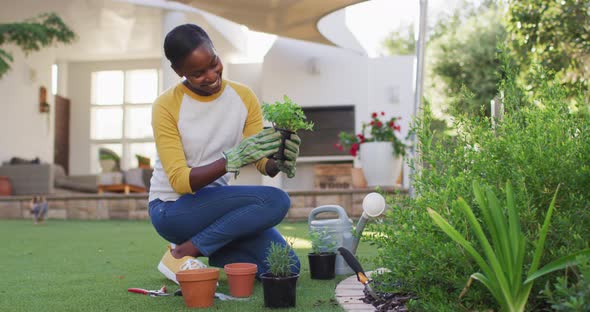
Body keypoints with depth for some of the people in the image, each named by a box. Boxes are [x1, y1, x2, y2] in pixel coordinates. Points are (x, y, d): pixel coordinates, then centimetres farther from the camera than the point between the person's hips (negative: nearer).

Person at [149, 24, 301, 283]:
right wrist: (233, 158, -35)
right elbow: (180, 181, -21)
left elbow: (263, 163, -5)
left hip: (219, 203, 6)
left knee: (286, 267, -9)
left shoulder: (244, 97, -2)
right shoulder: (167, 106, -15)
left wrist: (279, 162, -29)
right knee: (275, 201, -25)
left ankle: (208, 249, 9)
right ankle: (183, 253, -16)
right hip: (173, 210, -5)